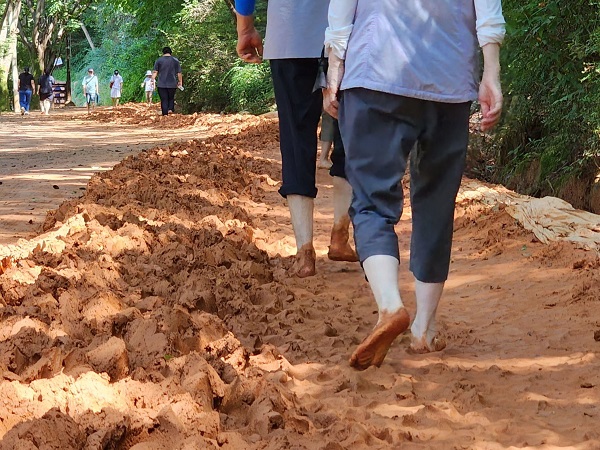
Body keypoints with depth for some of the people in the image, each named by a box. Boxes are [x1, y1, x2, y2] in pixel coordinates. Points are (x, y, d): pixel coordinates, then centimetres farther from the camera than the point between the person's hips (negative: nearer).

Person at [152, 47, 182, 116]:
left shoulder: (159, 60, 3)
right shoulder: (175, 60, 4)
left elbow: (155, 72, -2)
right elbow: (179, 73, 5)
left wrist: (153, 80, -1)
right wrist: (180, 82, 12)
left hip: (161, 84, 0)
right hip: (172, 84, 0)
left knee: (164, 100, 2)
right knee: (171, 99, 15)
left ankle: (165, 115, -4)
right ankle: (171, 109, -9)